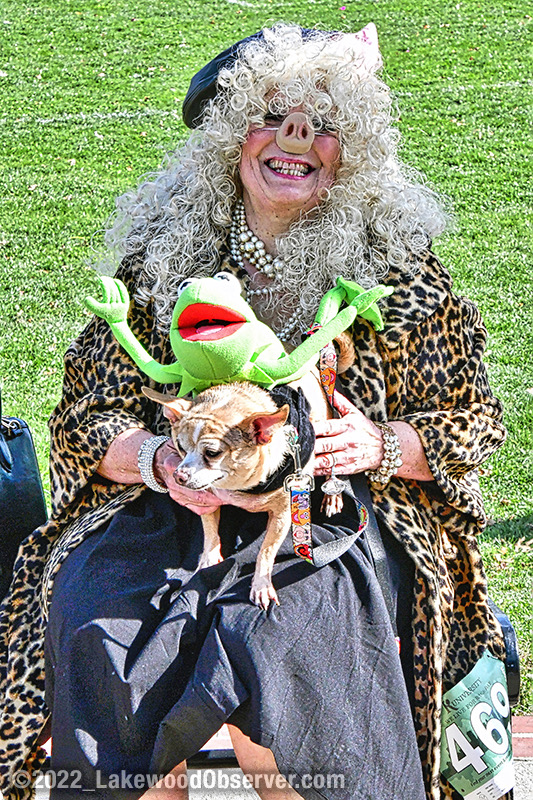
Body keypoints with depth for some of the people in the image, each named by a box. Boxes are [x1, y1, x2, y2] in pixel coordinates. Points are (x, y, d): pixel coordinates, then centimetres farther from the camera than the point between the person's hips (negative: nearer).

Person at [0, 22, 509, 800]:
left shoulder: (396, 262, 6)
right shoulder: (162, 250, 9)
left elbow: (471, 420, 9)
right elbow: (86, 419, 8)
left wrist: (381, 446, -12)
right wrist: (161, 459, -14)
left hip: (336, 514, -1)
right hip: (166, 509, 2)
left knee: (267, 658, -31)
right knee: (97, 643, -27)